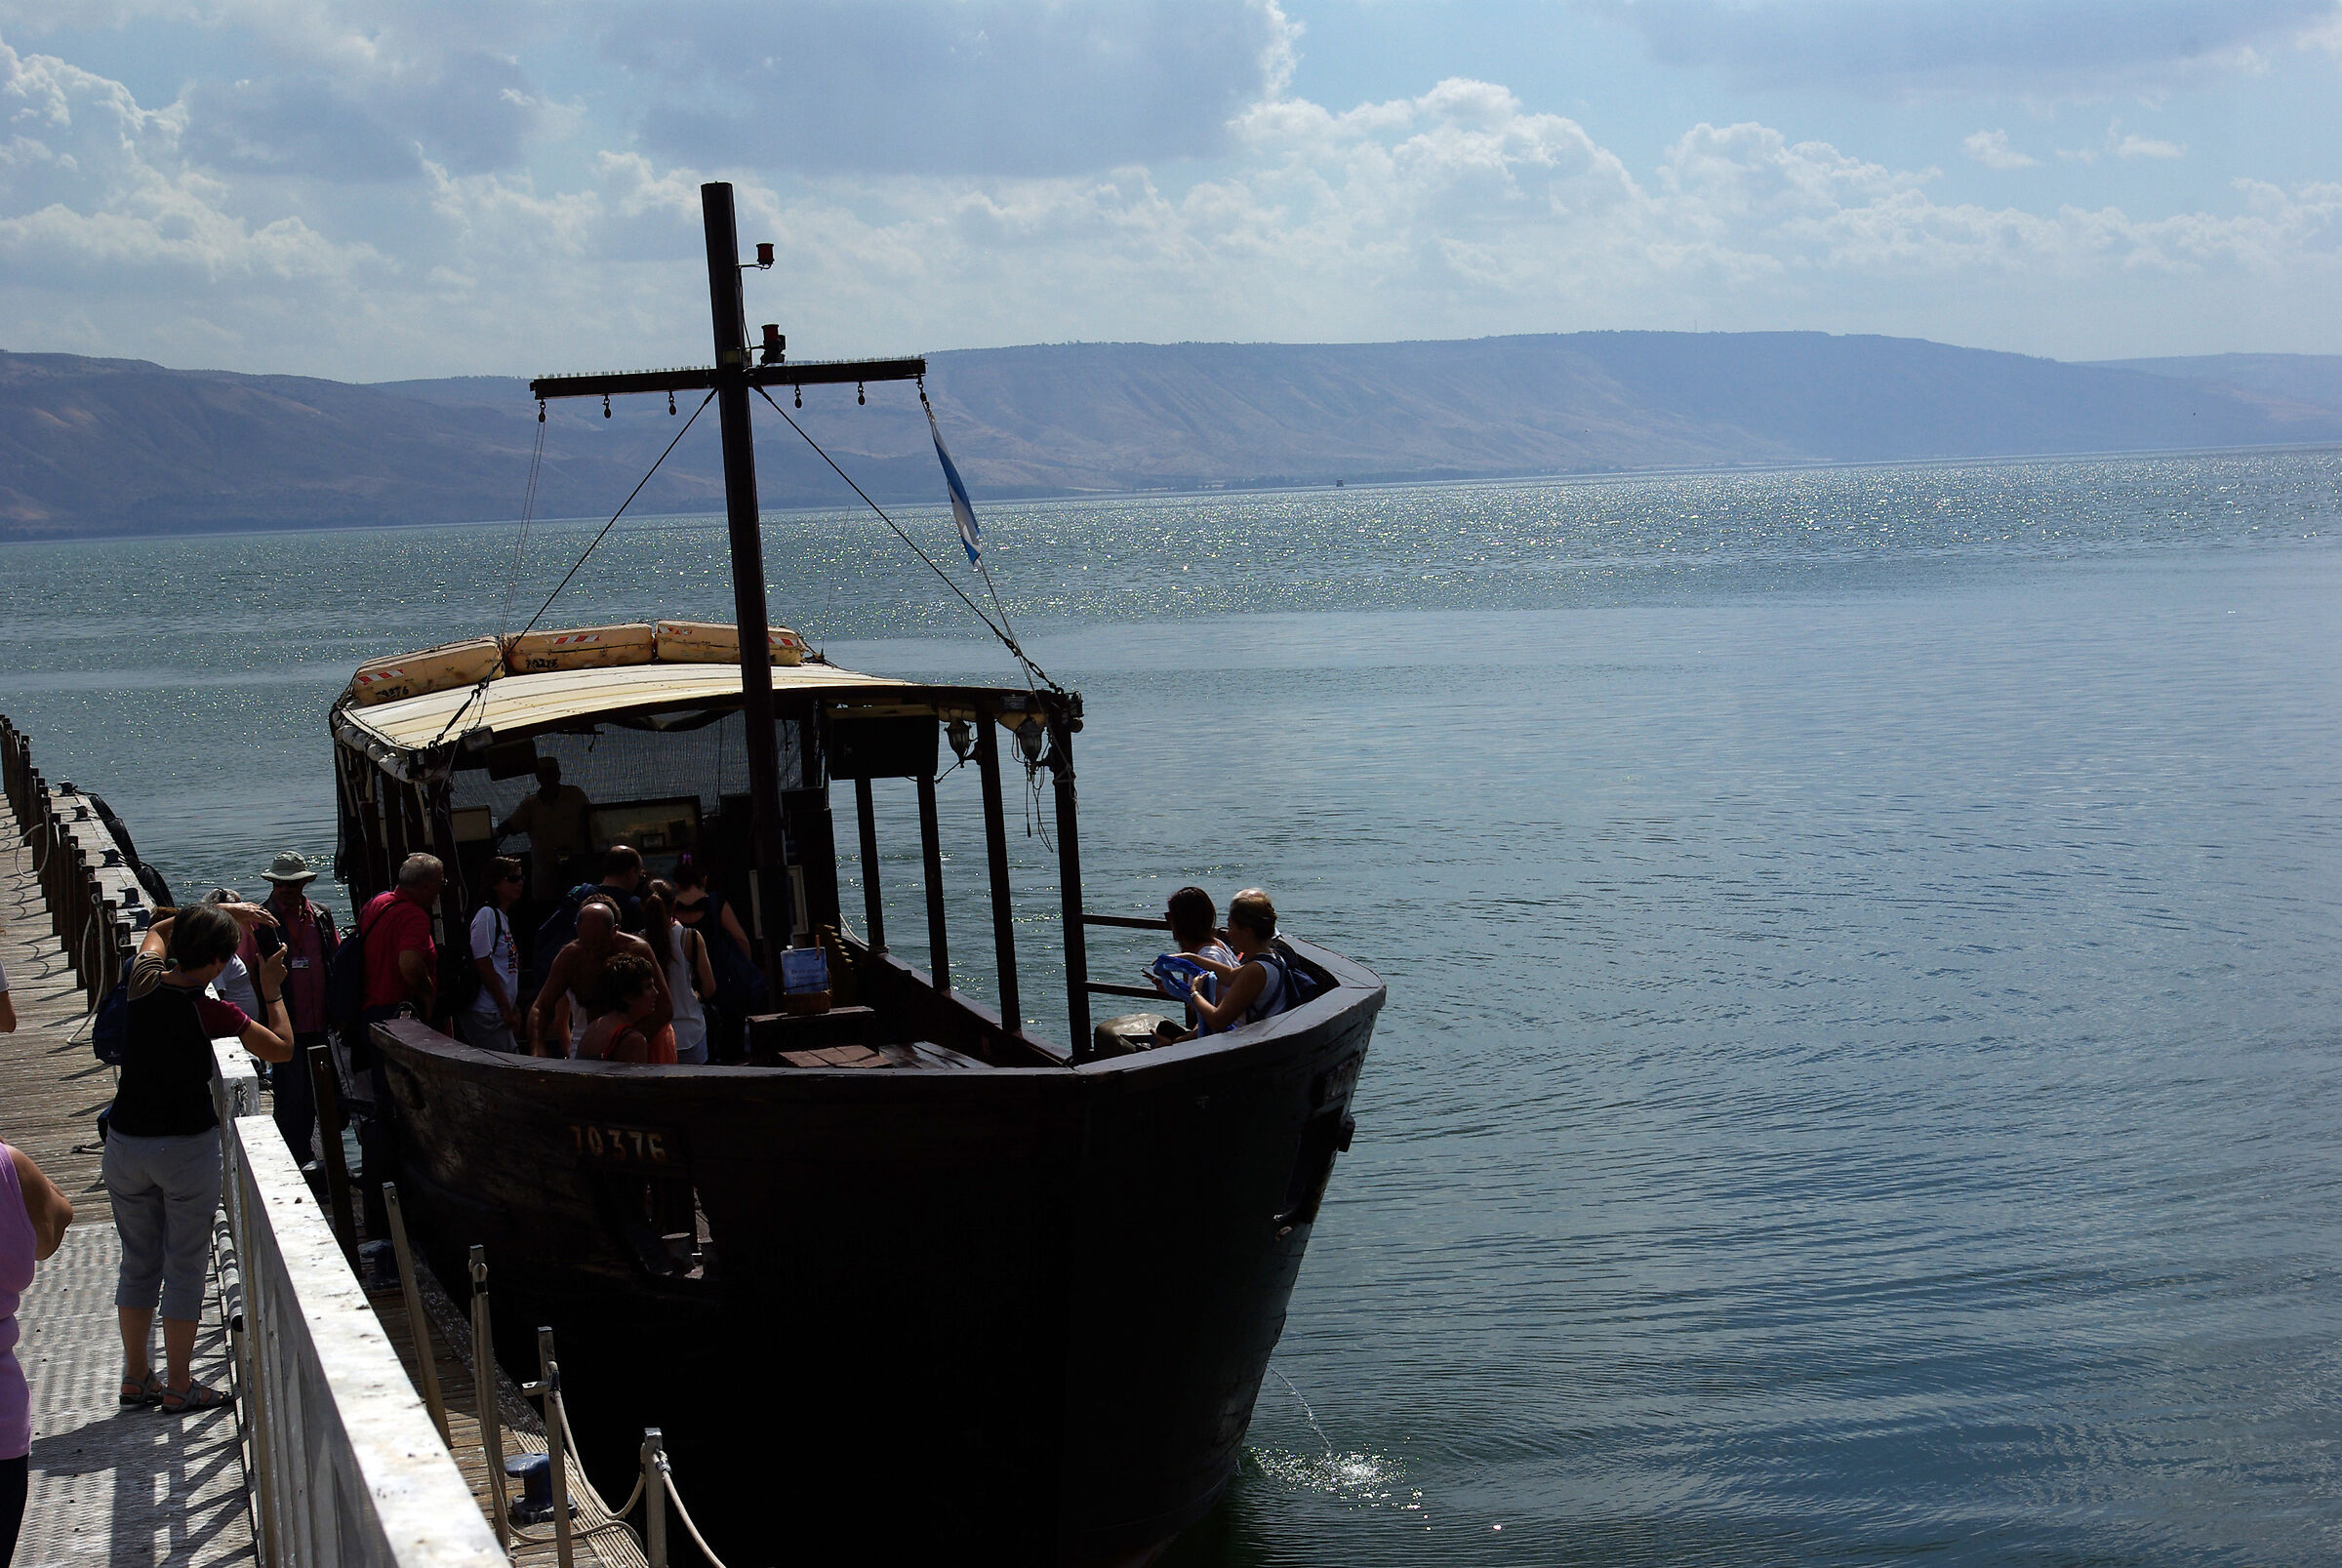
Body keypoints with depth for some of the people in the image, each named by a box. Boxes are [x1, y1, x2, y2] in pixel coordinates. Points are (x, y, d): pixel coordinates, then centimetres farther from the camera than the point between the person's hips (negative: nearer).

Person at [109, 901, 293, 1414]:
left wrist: (223, 911, 17)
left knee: (138, 1264, 17)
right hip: (187, 1149, -5)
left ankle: (136, 1377, 26)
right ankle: (180, 1386, 11)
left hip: (125, 1143, 6)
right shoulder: (212, 1013, -18)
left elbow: (158, 930, 21)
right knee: (186, 1267, 6)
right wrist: (271, 990, 2)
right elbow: (282, 1049, -7)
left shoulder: (144, 982, -3)